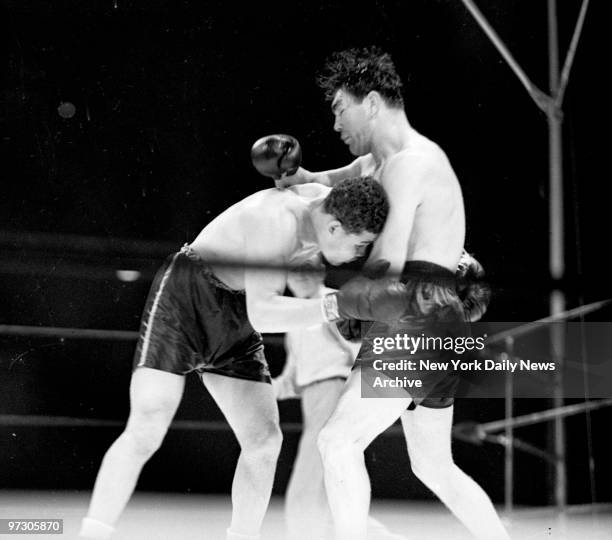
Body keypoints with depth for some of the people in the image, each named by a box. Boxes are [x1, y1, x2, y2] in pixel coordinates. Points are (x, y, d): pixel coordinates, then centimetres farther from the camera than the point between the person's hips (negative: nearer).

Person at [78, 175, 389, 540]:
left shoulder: (329, 204, -8)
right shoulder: (279, 222, -32)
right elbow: (262, 315, -38)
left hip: (234, 324, 8)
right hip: (182, 301, -7)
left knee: (265, 440, -5)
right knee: (146, 432, -20)